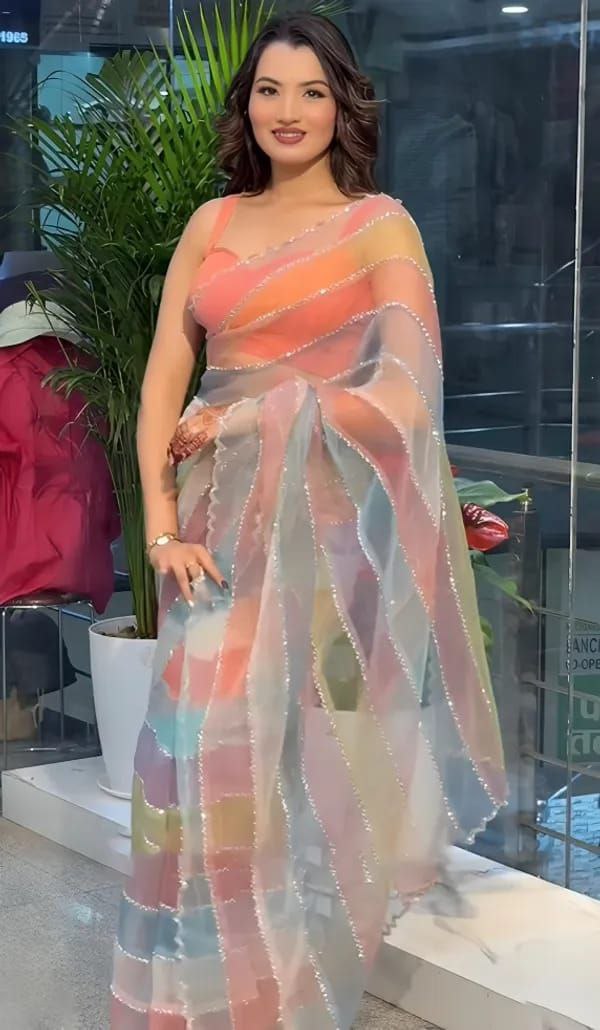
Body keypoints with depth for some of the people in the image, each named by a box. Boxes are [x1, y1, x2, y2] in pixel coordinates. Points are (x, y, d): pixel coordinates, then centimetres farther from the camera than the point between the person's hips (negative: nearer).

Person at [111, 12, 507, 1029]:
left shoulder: (380, 225, 0)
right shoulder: (211, 225, 11)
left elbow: (403, 393, -11)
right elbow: (163, 381, 4)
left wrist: (248, 416, -10)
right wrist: (163, 524, -8)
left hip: (325, 524, -3)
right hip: (219, 520, 4)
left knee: (297, 751, -1)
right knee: (205, 745, 2)